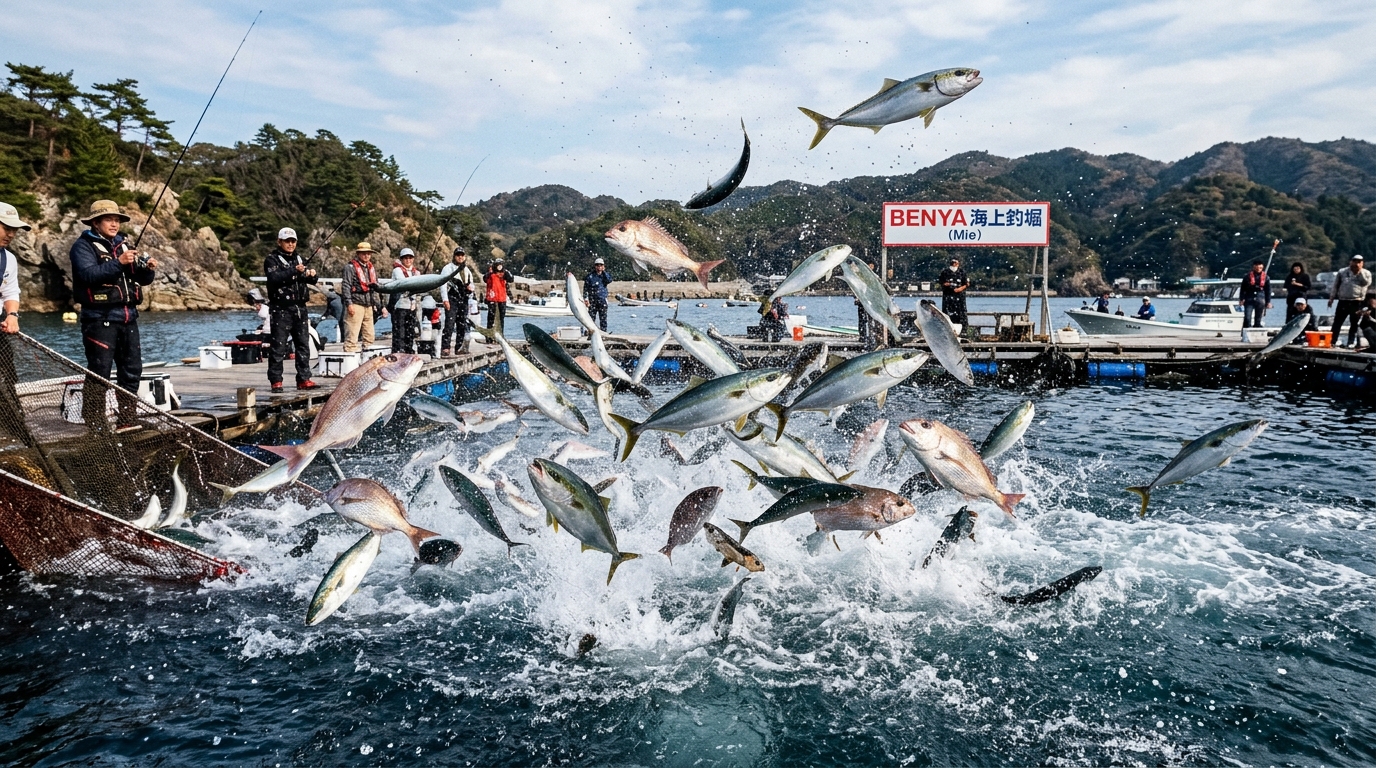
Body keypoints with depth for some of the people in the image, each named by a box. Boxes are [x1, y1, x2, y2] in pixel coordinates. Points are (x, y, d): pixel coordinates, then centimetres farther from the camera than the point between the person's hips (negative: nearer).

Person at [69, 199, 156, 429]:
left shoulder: (123, 244, 17)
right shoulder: (83, 246, -2)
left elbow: (141, 279, 15)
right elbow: (89, 274, -19)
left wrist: (147, 268, -6)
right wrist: (118, 263, -27)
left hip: (128, 317, 7)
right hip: (100, 318, -7)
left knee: (132, 369, 9)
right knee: (99, 371, -7)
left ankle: (128, 419, 17)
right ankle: (94, 421, -2)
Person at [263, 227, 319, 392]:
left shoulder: (299, 258, 18)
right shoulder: (272, 260, -2)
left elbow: (310, 280, 14)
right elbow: (274, 278, -19)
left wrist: (312, 275, -9)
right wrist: (294, 271, -28)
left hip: (300, 308, 6)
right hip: (280, 309, -6)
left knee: (303, 344, 7)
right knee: (278, 347, -4)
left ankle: (304, 379, 13)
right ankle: (276, 381, 1)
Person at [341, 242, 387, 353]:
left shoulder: (372, 268, 20)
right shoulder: (350, 267, -2)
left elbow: (376, 289, 25)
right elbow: (346, 286, -9)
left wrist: (380, 306, 21)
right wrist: (349, 303, -17)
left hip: (369, 306, 7)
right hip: (356, 305, -7)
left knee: (369, 337, 9)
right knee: (352, 336, -11)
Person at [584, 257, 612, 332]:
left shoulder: (604, 275, 10)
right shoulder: (590, 275, 1)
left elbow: (609, 280, -12)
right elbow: (585, 287, 1)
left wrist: (604, 271, -7)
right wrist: (585, 298, -7)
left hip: (602, 300, 2)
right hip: (592, 300, -2)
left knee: (603, 318, 3)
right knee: (591, 318, -3)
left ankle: (603, 333, 7)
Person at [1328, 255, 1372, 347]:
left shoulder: (1366, 273, 8)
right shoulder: (1342, 272, 7)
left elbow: (1366, 282, -11)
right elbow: (1335, 286, 10)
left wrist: (1360, 272, -10)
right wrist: (1331, 298, 6)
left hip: (1357, 302, 0)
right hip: (1343, 301, 0)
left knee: (1354, 324, 4)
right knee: (1337, 322, -1)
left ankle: (1351, 342, 9)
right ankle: (1333, 341, 1)